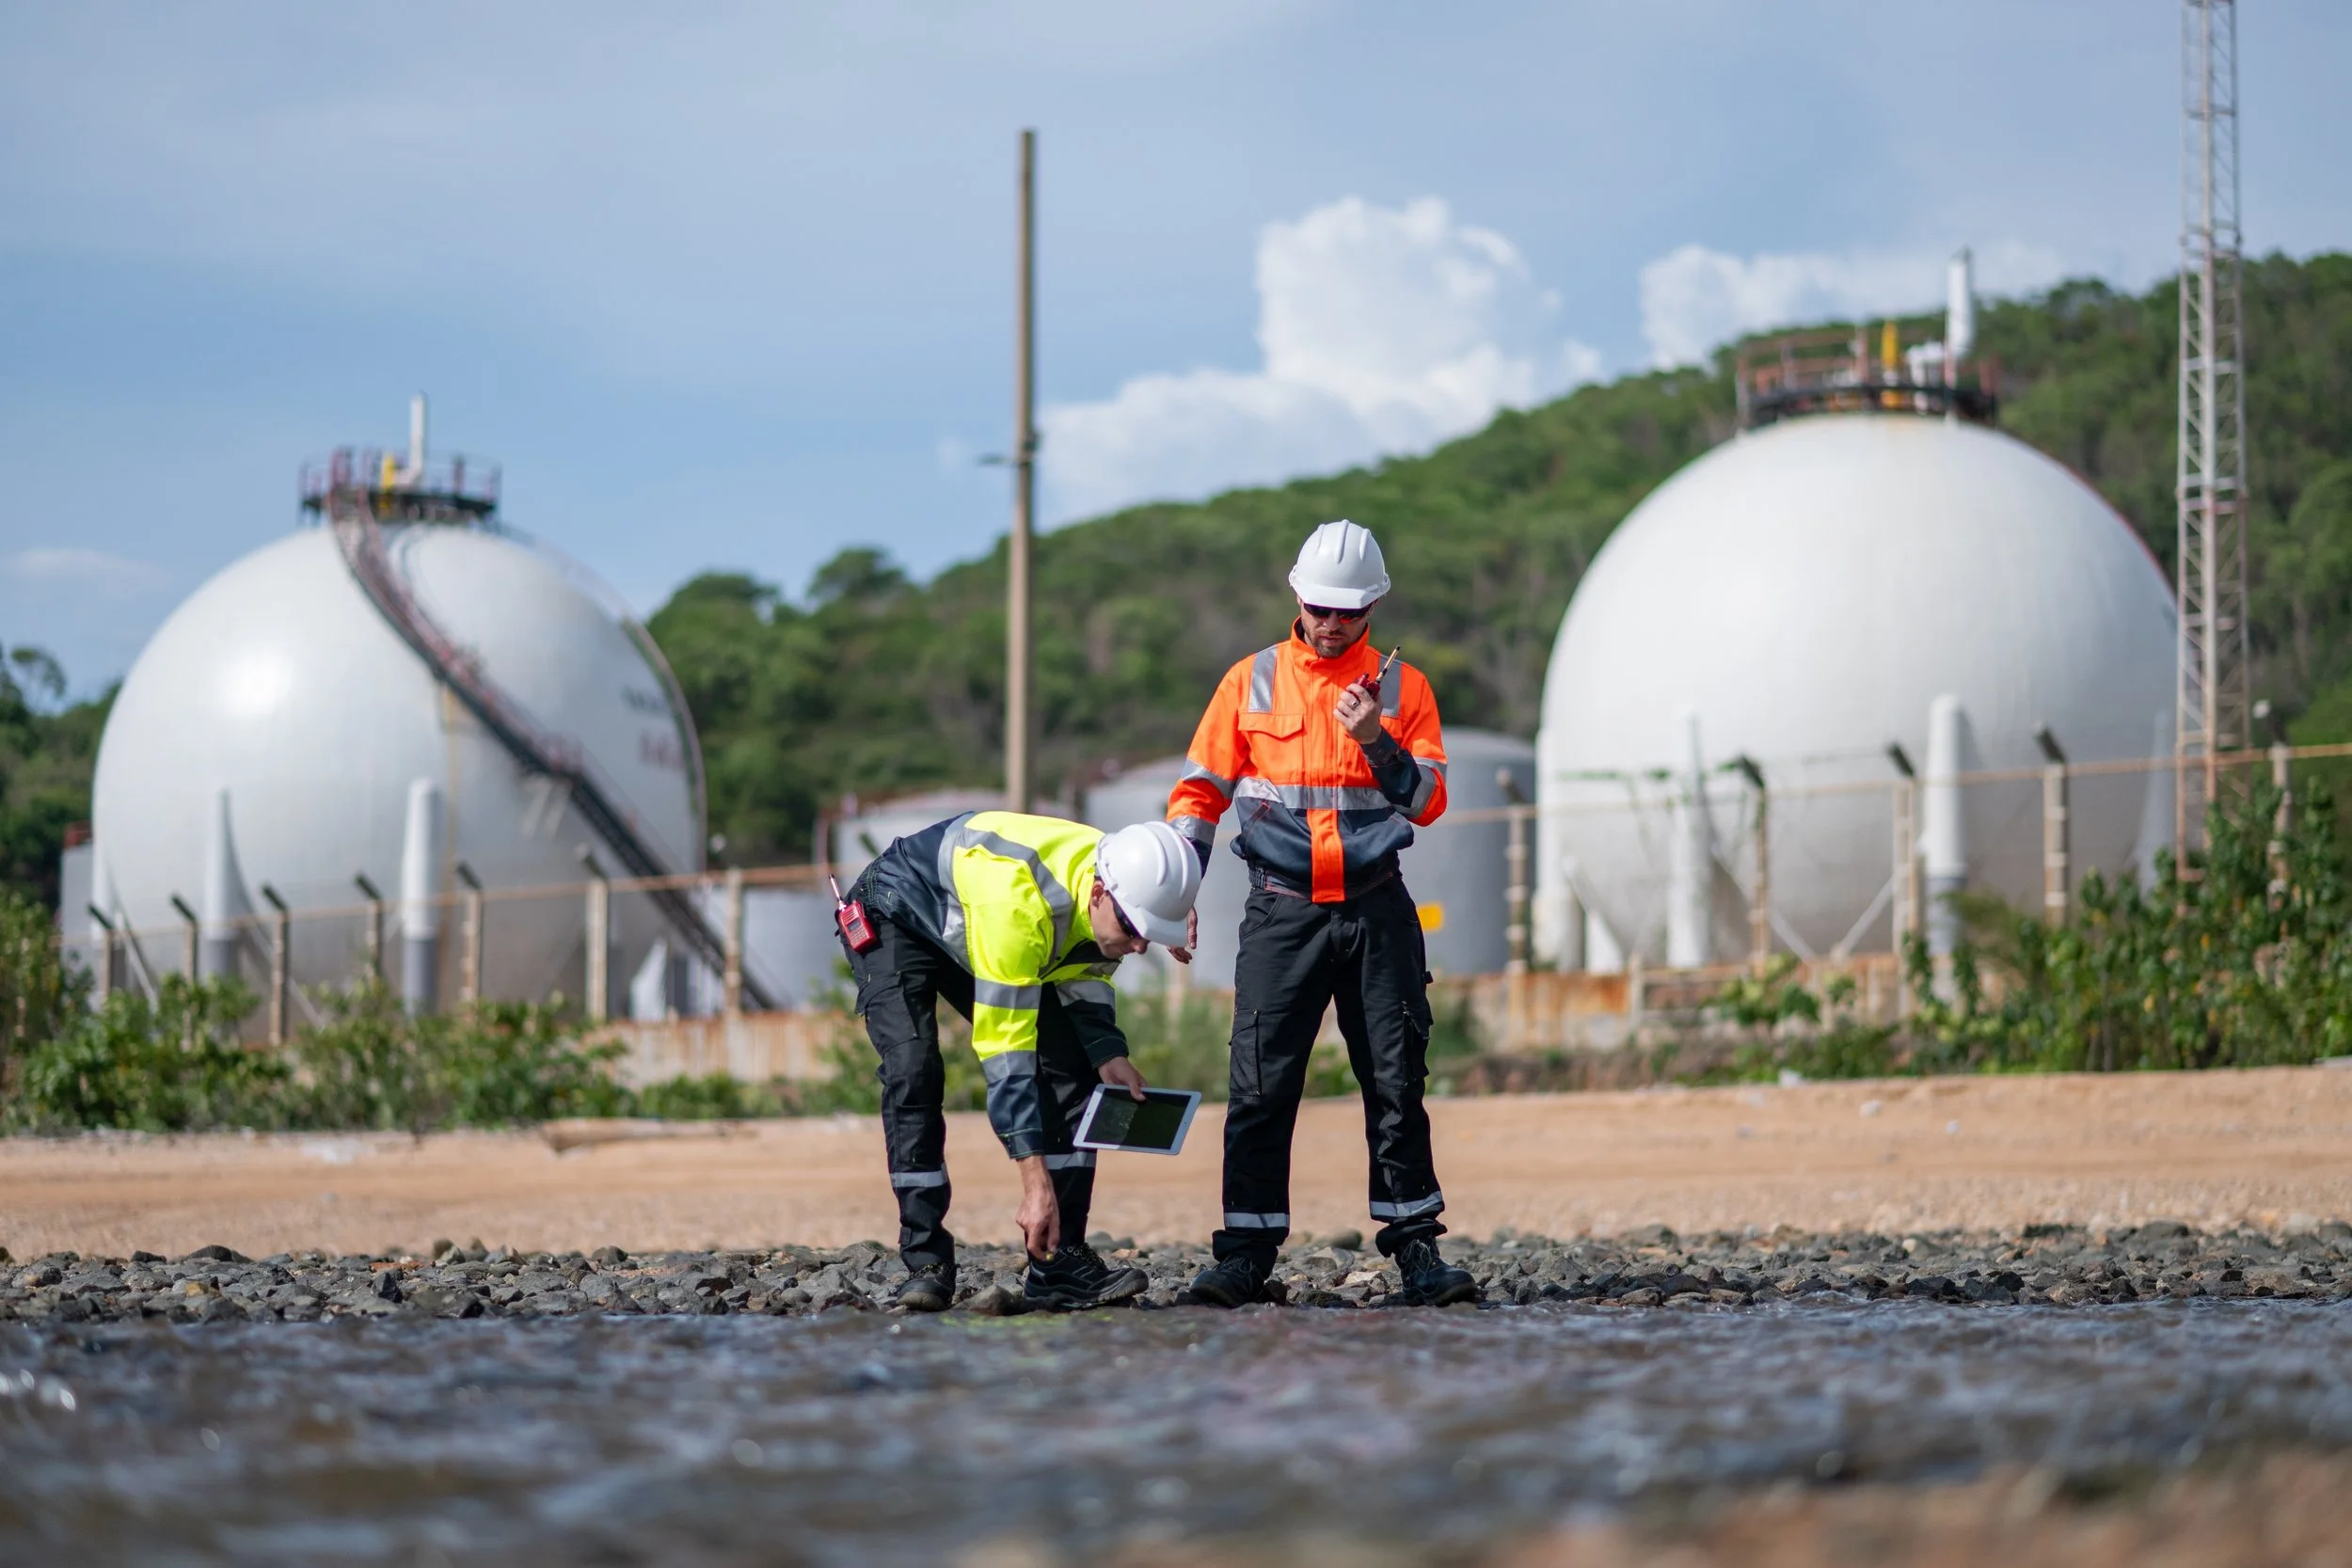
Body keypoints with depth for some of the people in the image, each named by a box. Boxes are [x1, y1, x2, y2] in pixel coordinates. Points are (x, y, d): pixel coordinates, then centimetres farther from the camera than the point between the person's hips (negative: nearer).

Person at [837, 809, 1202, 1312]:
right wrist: (1036, 1184, -43)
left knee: (1069, 1070, -7)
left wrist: (1108, 1055, -21)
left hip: (971, 935, 7)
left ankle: (1059, 1260, -4)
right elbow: (1005, 1054, -42)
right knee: (913, 1073, -26)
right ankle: (926, 1263, -19)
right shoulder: (1017, 904, -44)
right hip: (896, 916, -7)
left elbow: (1083, 981, -1)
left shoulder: (1121, 895, -21)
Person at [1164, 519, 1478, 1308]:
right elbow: (1199, 791, 9)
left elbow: (1428, 802, 1)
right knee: (1260, 1085, -5)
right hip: (1282, 909, 0)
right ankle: (1246, 1255, -1)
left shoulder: (1402, 687, 7)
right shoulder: (1252, 681, 7)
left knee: (1396, 1081, 1)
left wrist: (1376, 742, -15)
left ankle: (1414, 1244, 9)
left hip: (1377, 909, 0)